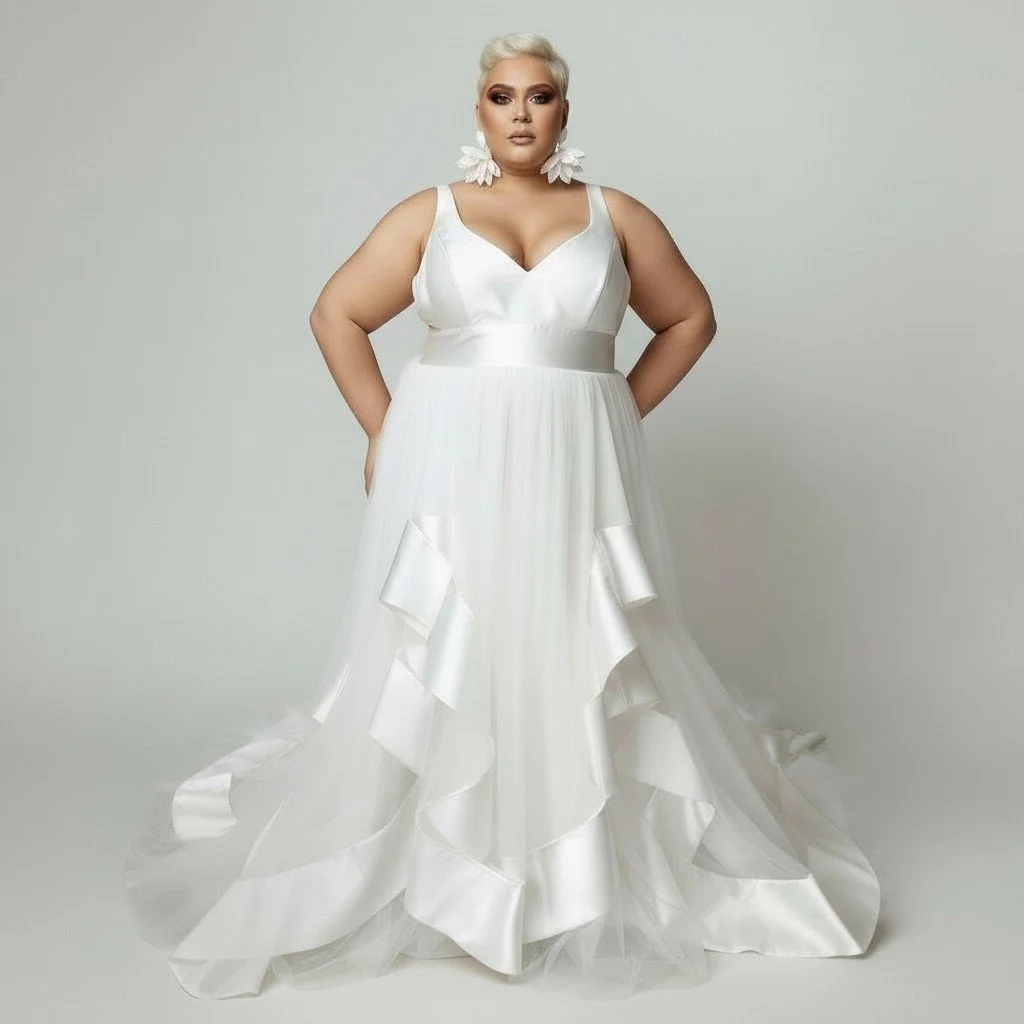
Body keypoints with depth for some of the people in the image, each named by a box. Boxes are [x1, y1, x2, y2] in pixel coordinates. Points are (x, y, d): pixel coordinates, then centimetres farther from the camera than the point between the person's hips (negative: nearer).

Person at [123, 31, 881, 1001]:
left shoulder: (616, 215, 8)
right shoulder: (429, 213, 6)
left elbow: (690, 316, 15)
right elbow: (337, 313, 8)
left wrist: (623, 412, 6)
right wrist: (382, 431, 1)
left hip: (574, 477, 1)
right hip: (450, 472, 0)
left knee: (577, 666, 6)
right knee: (435, 665, 4)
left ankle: (597, 867, 25)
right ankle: (421, 858, 22)